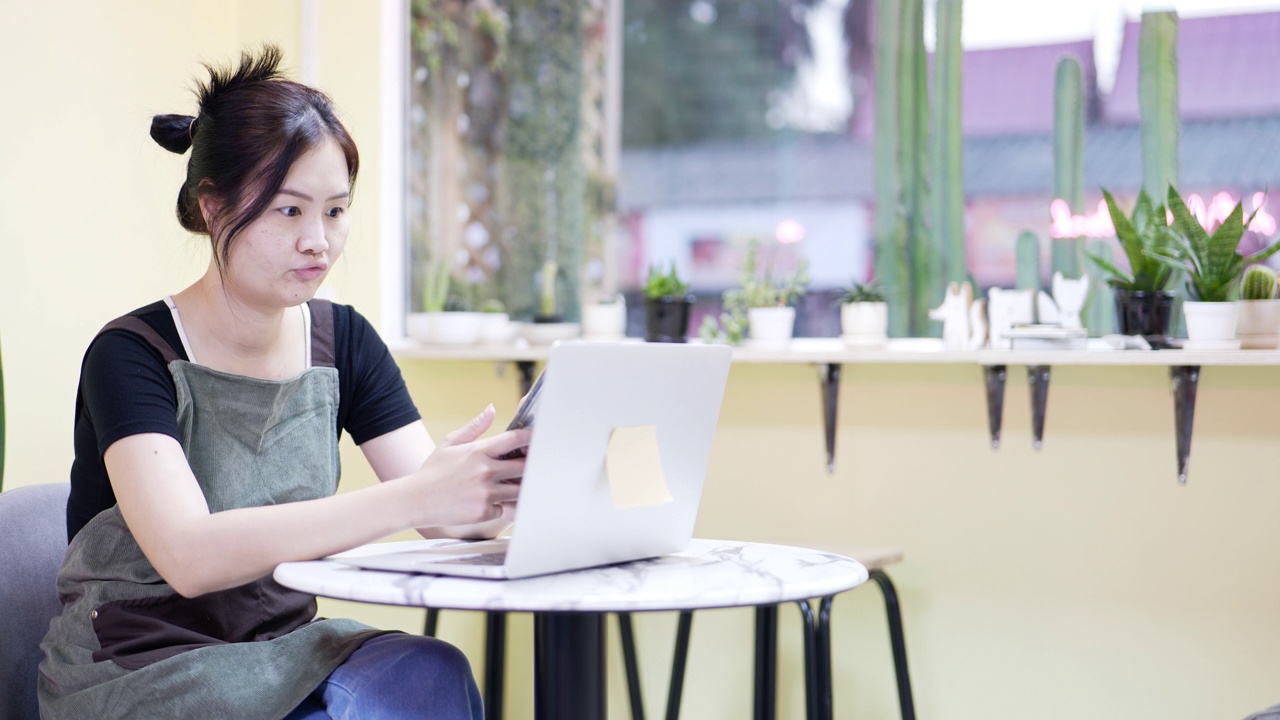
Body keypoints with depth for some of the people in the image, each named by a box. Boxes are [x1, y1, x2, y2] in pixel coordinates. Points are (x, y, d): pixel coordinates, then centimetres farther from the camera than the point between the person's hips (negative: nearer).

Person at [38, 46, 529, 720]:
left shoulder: (342, 341, 3)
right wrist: (412, 497, -40)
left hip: (280, 651, 5)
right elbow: (188, 556, -31)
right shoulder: (130, 356, -14)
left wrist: (506, 490, -31)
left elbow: (443, 512, -6)